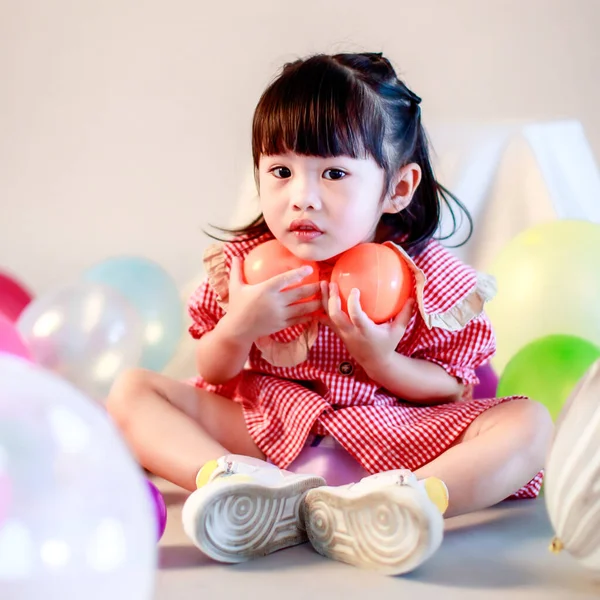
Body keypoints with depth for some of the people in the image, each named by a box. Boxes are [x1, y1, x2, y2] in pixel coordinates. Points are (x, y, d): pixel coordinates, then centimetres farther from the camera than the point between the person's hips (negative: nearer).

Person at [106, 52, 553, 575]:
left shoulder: (421, 274, -9)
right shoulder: (244, 263, -4)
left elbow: (454, 392, -3)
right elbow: (213, 375, 5)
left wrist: (380, 359, -22)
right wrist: (237, 328, -18)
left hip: (390, 431, -1)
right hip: (269, 427, 2)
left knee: (529, 422, -22)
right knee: (131, 391, -12)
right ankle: (237, 482, -39)